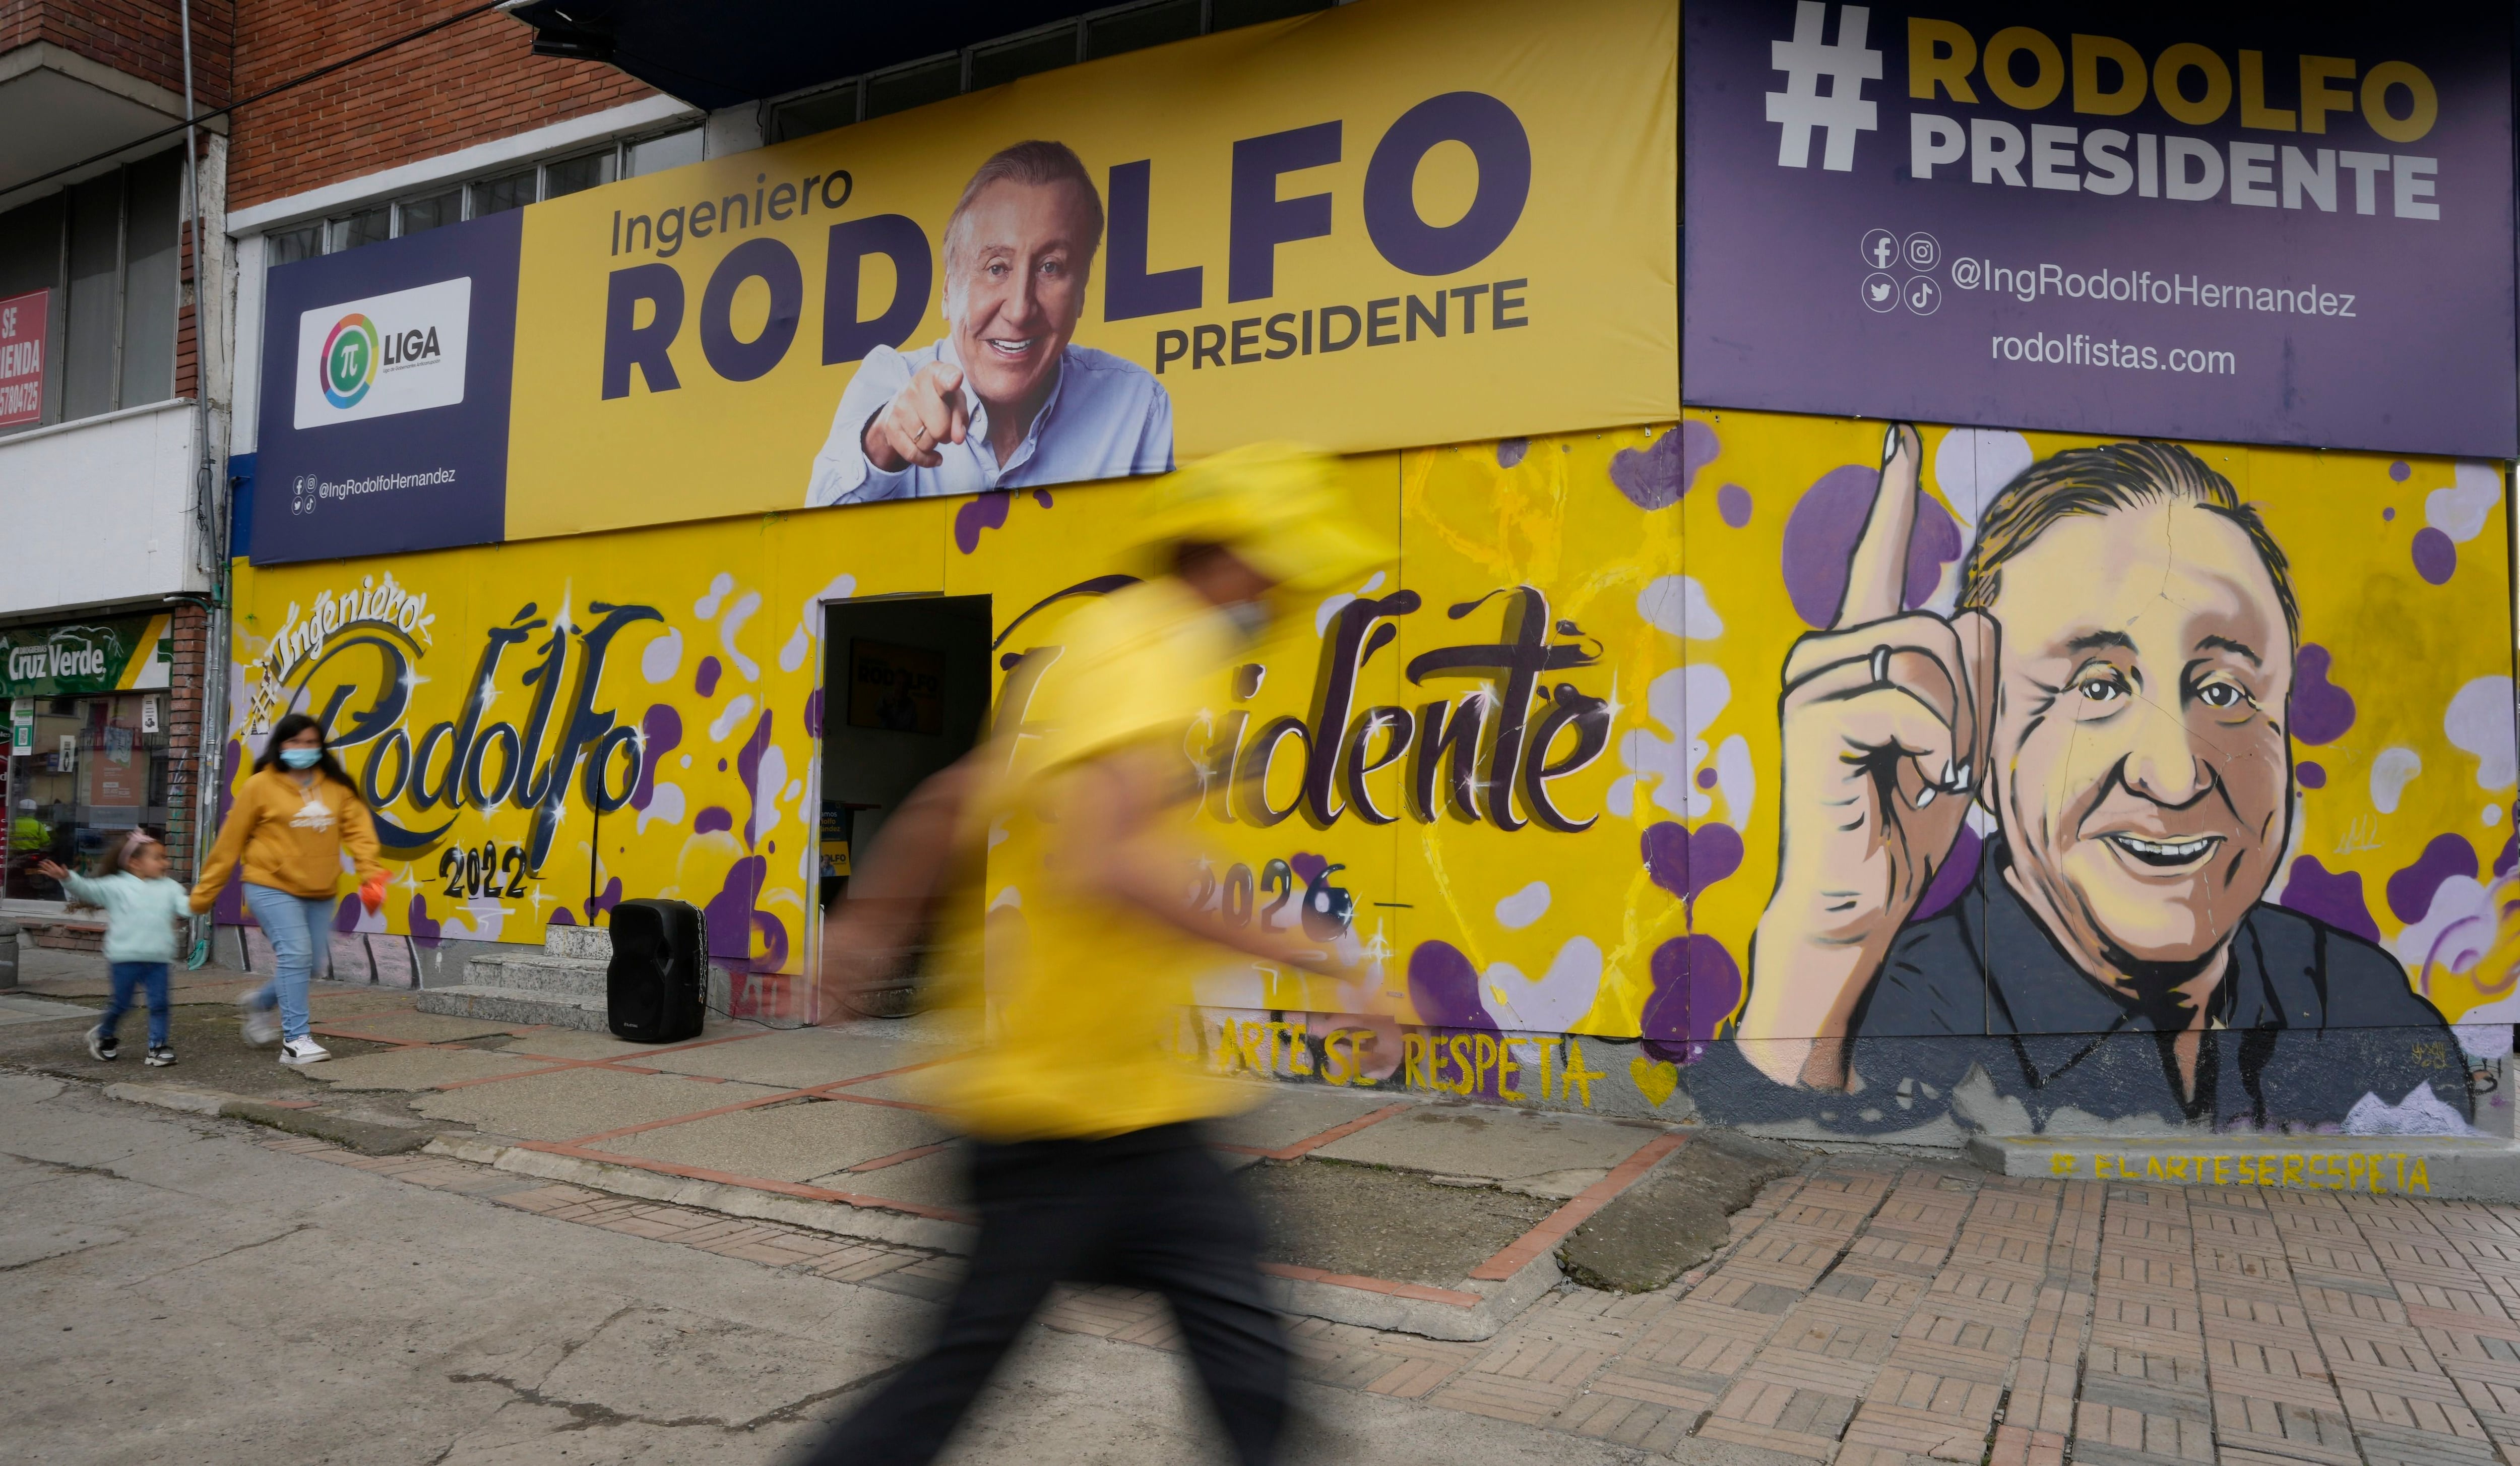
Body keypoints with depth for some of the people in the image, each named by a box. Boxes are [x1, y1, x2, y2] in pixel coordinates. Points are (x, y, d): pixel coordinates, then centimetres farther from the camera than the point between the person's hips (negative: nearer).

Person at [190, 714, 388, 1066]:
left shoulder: (337, 786, 7)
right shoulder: (260, 786, -3)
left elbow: (357, 830, 2)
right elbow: (230, 843, 2)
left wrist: (371, 873, -14)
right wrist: (203, 895, 6)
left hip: (320, 893, 5)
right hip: (272, 887, -5)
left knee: (310, 964, 8)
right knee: (296, 954, -18)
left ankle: (259, 1003, 38)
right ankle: (295, 1040, -11)